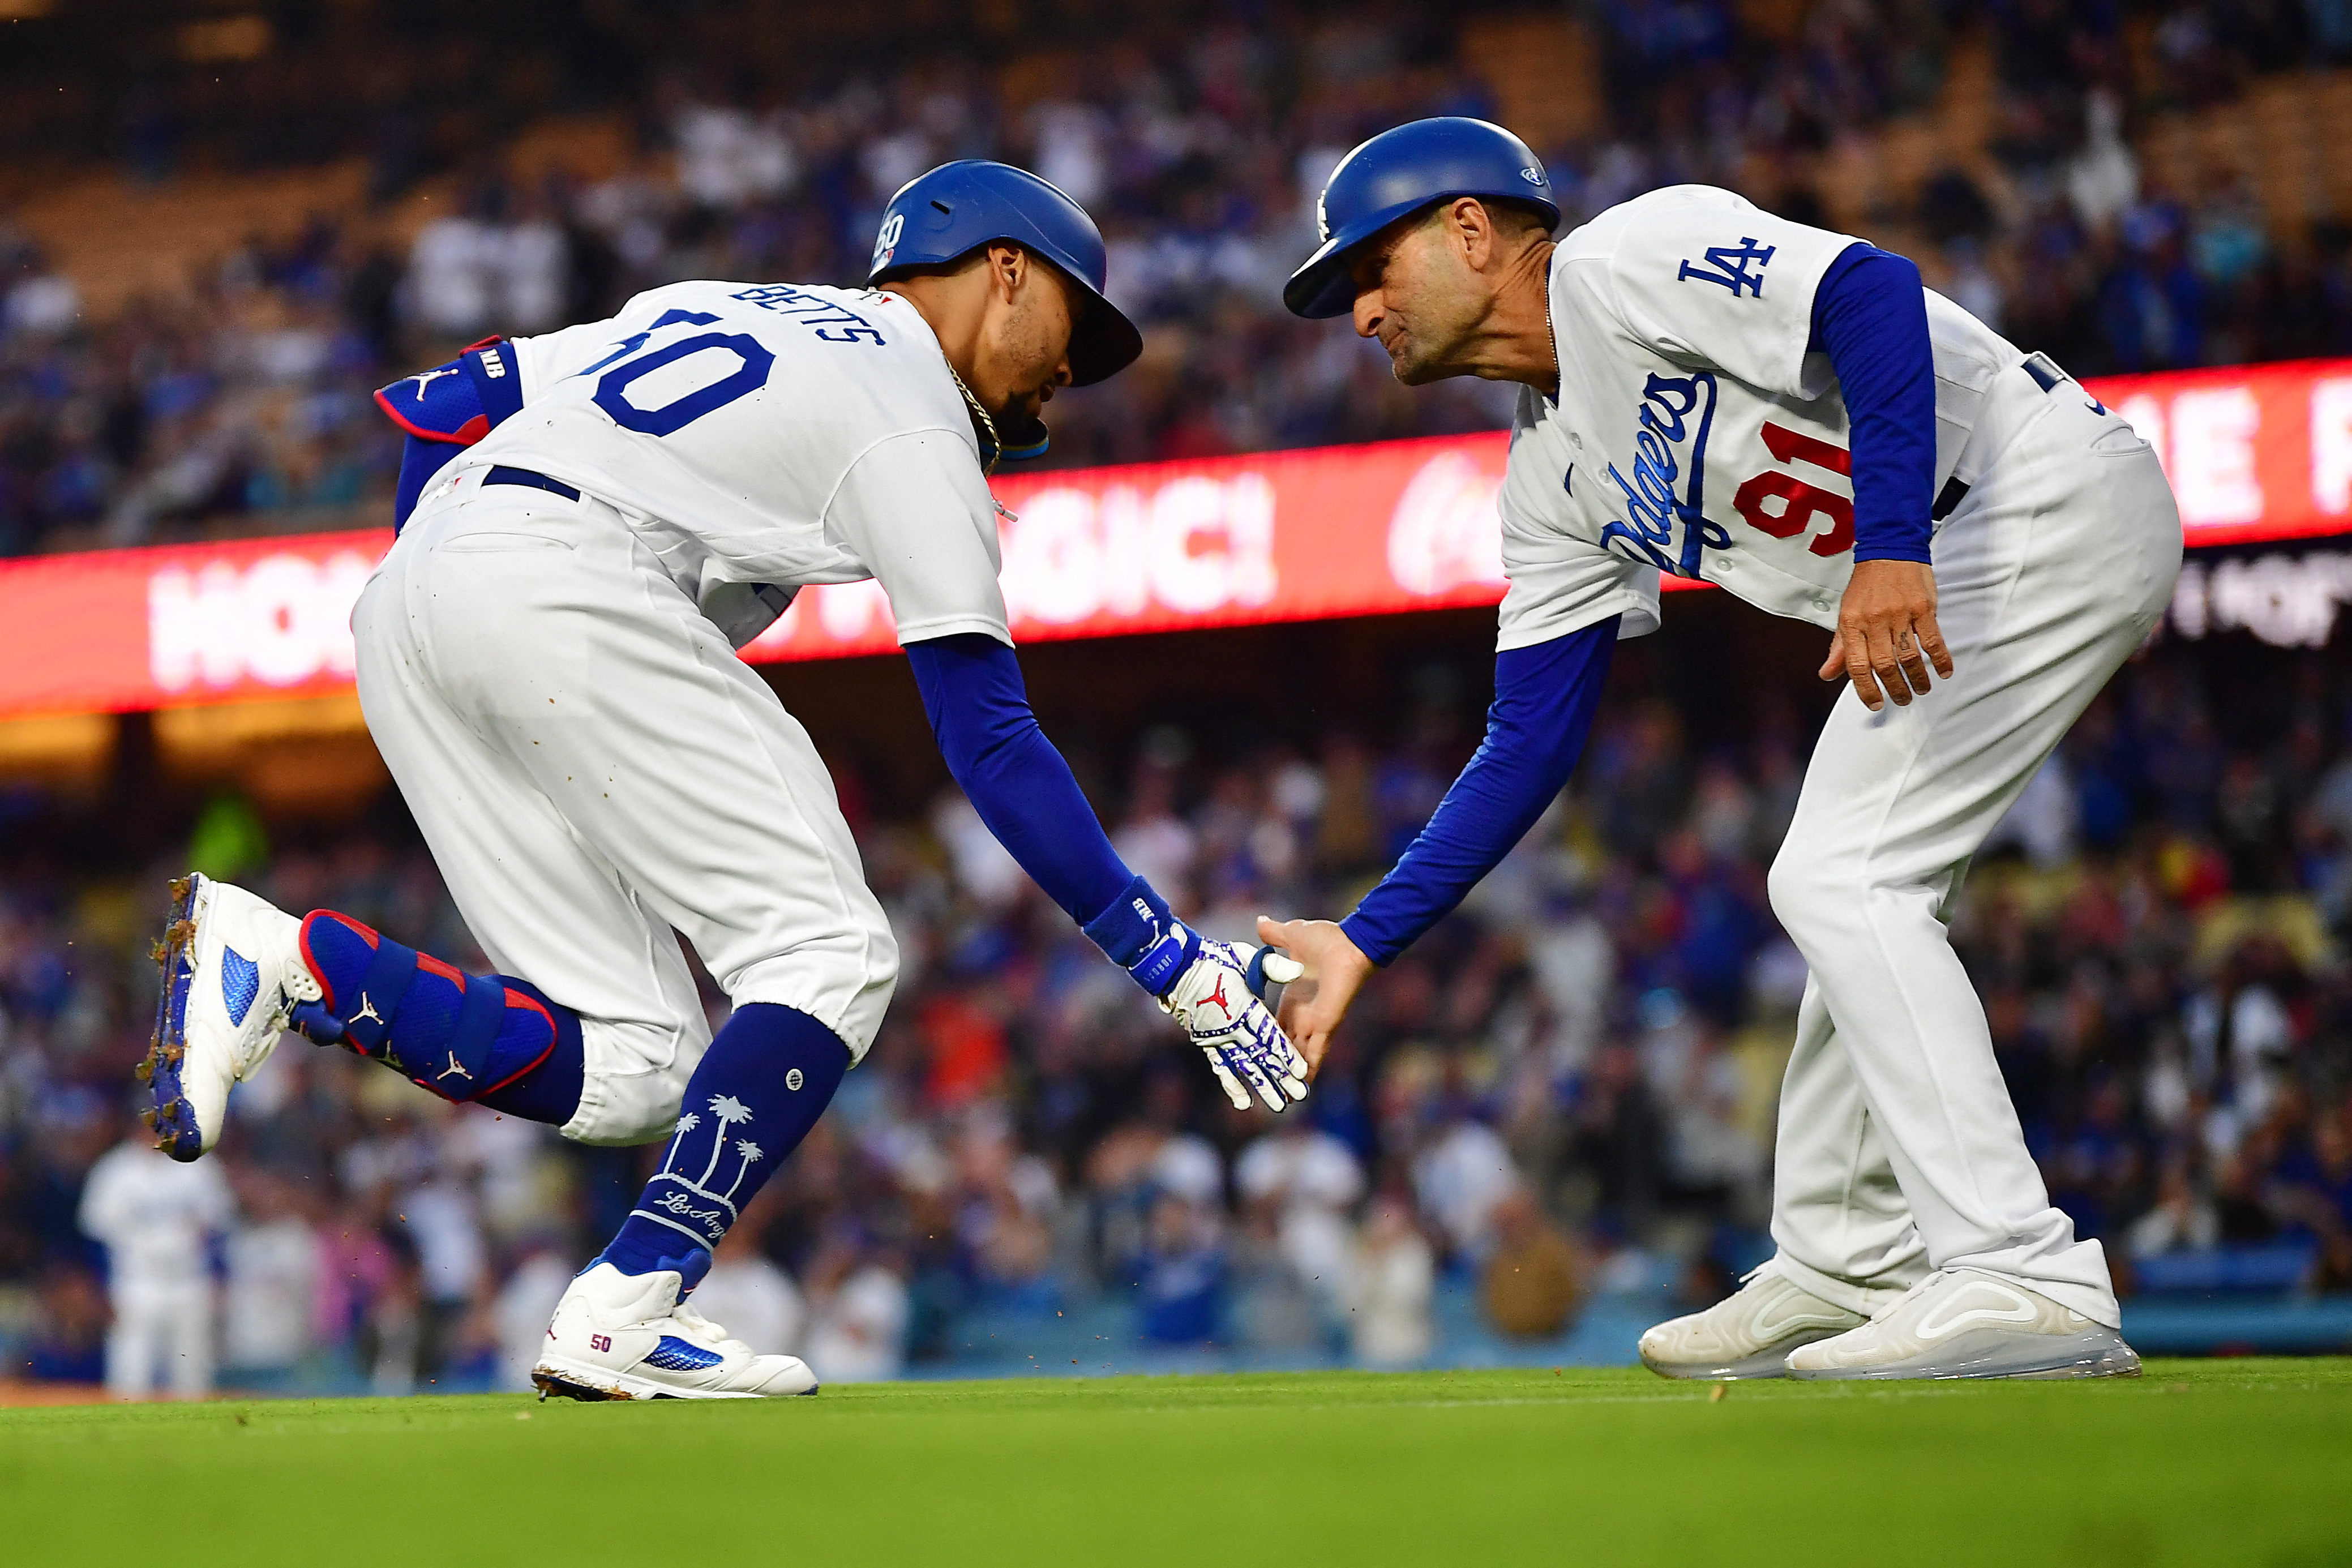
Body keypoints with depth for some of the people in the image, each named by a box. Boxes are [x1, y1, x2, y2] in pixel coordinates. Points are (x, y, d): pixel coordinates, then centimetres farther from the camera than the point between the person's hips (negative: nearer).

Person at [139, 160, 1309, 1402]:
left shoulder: (714, 307, 31)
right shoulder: (918, 429, 8)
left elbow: (440, 402, 26)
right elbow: (992, 743, 1)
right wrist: (1171, 960, 2)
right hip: (558, 585, -8)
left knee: (630, 1069, 5)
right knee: (831, 956, -4)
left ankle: (283, 964, -11)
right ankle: (624, 1311, -16)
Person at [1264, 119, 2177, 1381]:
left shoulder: (1622, 260, -10)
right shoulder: (1551, 480, 16)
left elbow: (1871, 292, -25)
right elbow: (1529, 748, 16)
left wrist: (1889, 550, -33)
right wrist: (1364, 942, 11)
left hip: (2056, 494, -10)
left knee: (1843, 880, -15)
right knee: (1839, 890, 17)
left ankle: (2033, 1289, -18)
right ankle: (1844, 1274, 30)